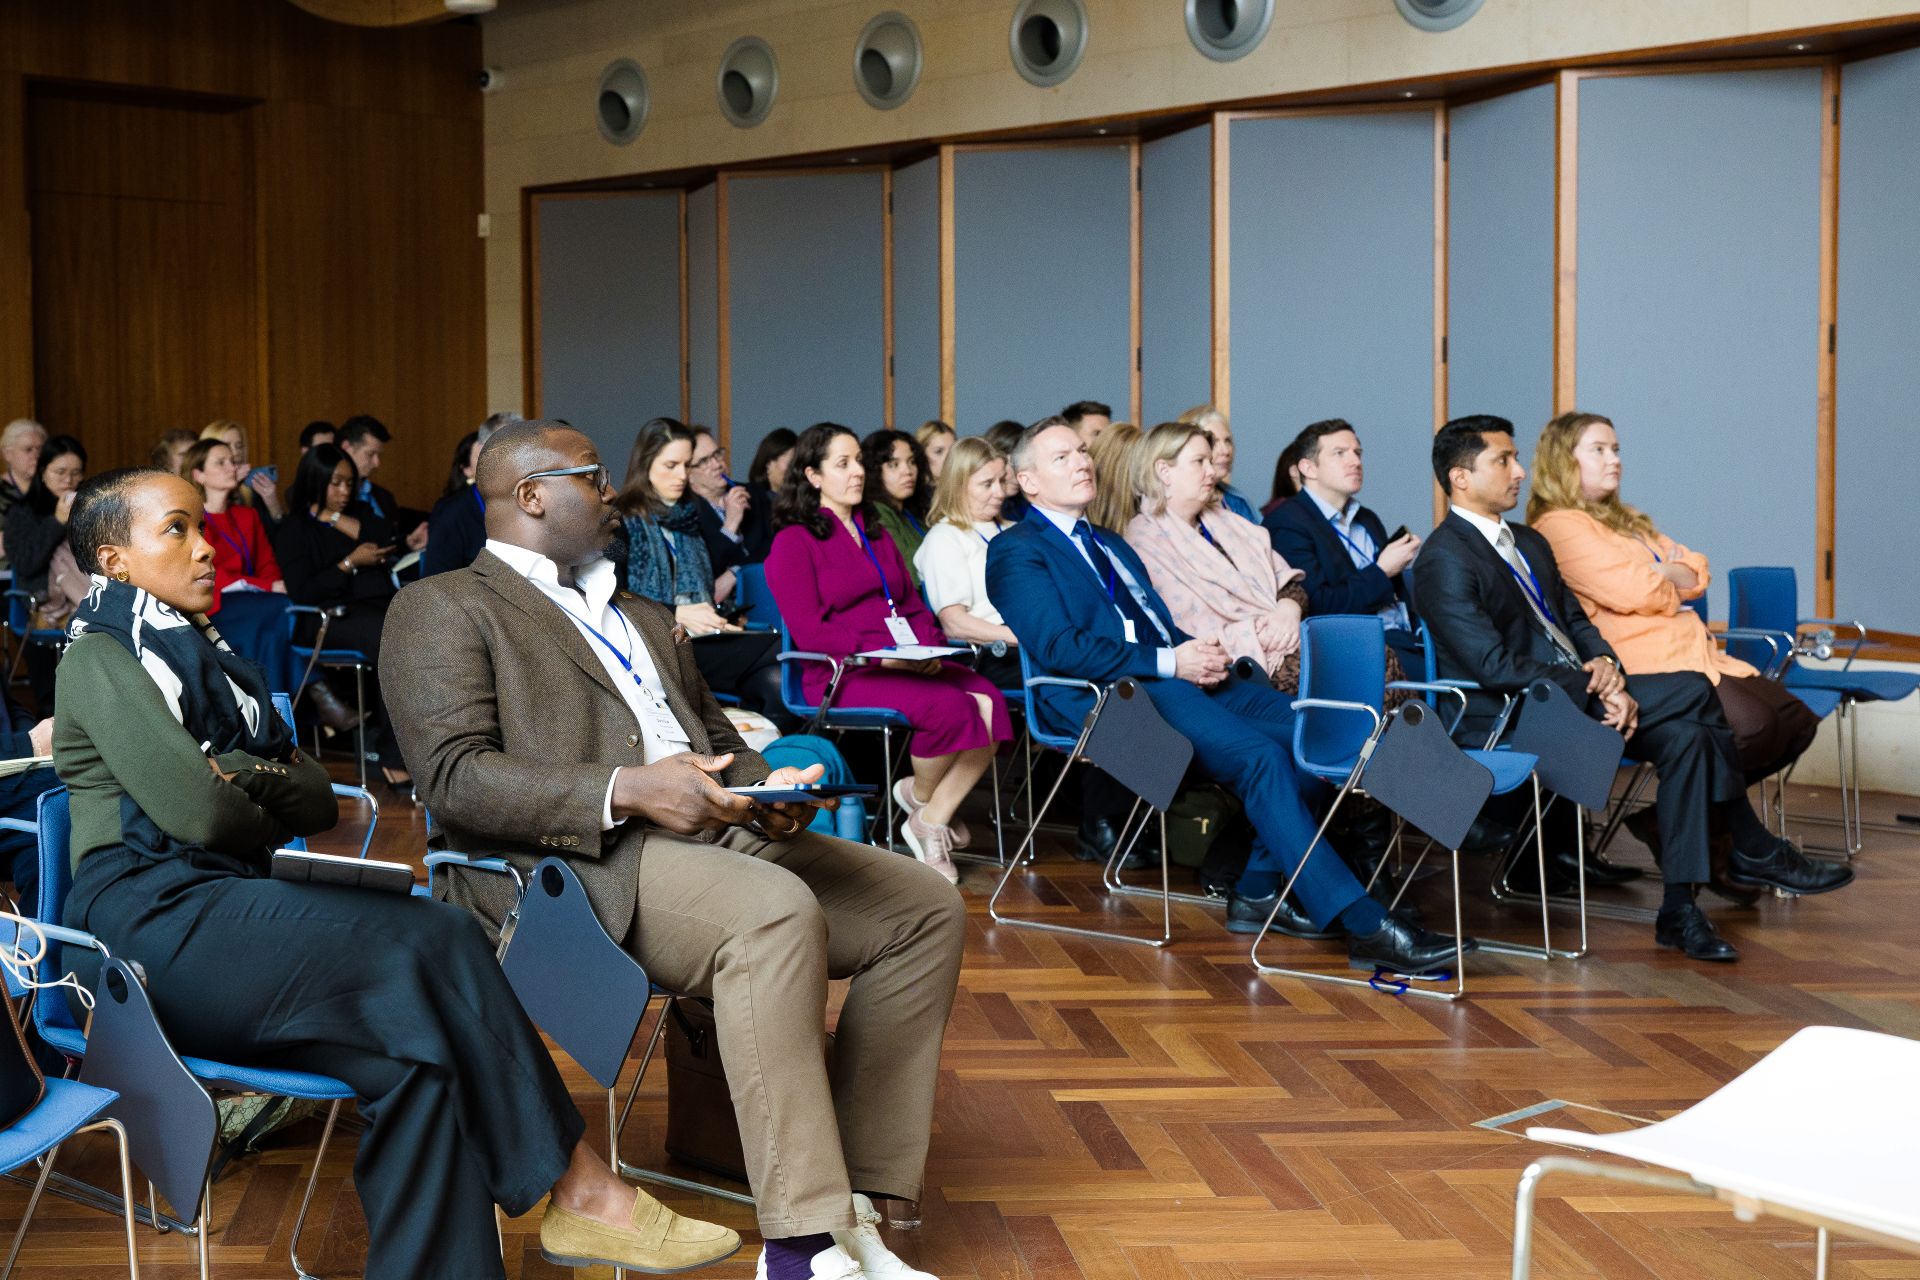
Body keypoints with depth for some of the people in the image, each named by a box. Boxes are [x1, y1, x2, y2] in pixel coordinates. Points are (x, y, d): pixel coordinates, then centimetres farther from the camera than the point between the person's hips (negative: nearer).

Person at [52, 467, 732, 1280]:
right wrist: (273, 815, 5)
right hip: (154, 917, -8)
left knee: (416, 1046, -20)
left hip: (220, 901, 8)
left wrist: (251, 775, -6)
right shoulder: (98, 659, -1)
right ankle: (578, 1190, -18)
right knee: (432, 944, -23)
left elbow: (319, 800, 15)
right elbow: (195, 811, -16)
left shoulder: (200, 655, 24)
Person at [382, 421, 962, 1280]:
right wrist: (624, 791, -22)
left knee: (924, 905, -8)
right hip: (578, 862, -8)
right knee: (778, 911, -34)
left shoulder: (642, 618, 31)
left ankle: (852, 1211, -11)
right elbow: (454, 776, -10)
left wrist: (765, 788, 3)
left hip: (717, 830, 8)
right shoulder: (444, 608, 5)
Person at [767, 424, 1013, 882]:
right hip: (843, 673, -7)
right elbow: (808, 632, -9)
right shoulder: (793, 542, 1)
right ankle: (920, 796, -1)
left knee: (988, 702, -22)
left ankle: (932, 820, -12)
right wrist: (883, 654, -19)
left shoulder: (876, 533, 25)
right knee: (948, 706, -31)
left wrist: (928, 647, -2)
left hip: (911, 665, 7)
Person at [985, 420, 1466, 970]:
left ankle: (1257, 891, -7)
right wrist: (1169, 662, -14)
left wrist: (1200, 654, 2)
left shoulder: (1111, 547, 31)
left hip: (1176, 677, 8)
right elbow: (1058, 647, -11)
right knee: (1259, 755, -27)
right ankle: (1365, 925, -29)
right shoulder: (1017, 551, 3)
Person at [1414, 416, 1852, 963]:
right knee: (1693, 691, -18)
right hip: (1510, 714, -9)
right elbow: (1494, 665, -20)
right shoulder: (1445, 560, -12)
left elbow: (1574, 619, 19)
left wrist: (1604, 662, -6)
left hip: (1575, 691, 9)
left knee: (1684, 738, -16)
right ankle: (1756, 852, -3)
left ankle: (1680, 911, -12)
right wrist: (1595, 690, -21)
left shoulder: (1531, 543, 18)